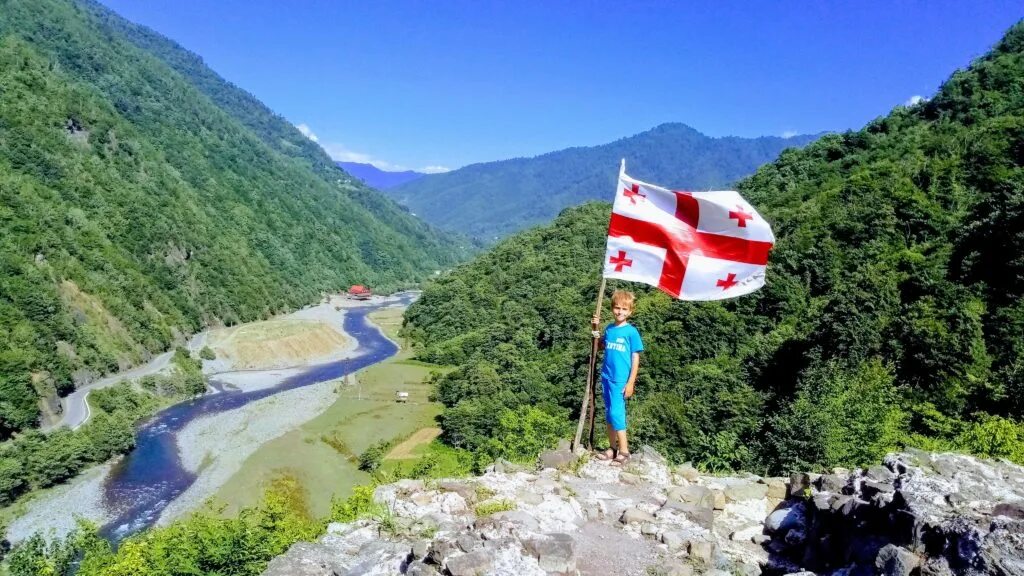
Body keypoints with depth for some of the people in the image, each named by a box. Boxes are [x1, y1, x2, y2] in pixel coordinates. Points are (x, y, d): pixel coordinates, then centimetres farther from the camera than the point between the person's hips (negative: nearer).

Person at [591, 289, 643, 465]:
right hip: (606, 377, 6)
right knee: (609, 413, 11)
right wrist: (595, 329, 9)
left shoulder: (631, 331, -8)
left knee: (616, 413, -8)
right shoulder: (609, 329, 6)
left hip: (621, 380, -6)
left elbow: (635, 358, -7)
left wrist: (631, 382, -10)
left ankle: (624, 451, 3)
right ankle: (612, 448, 22)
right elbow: (601, 347, 22)